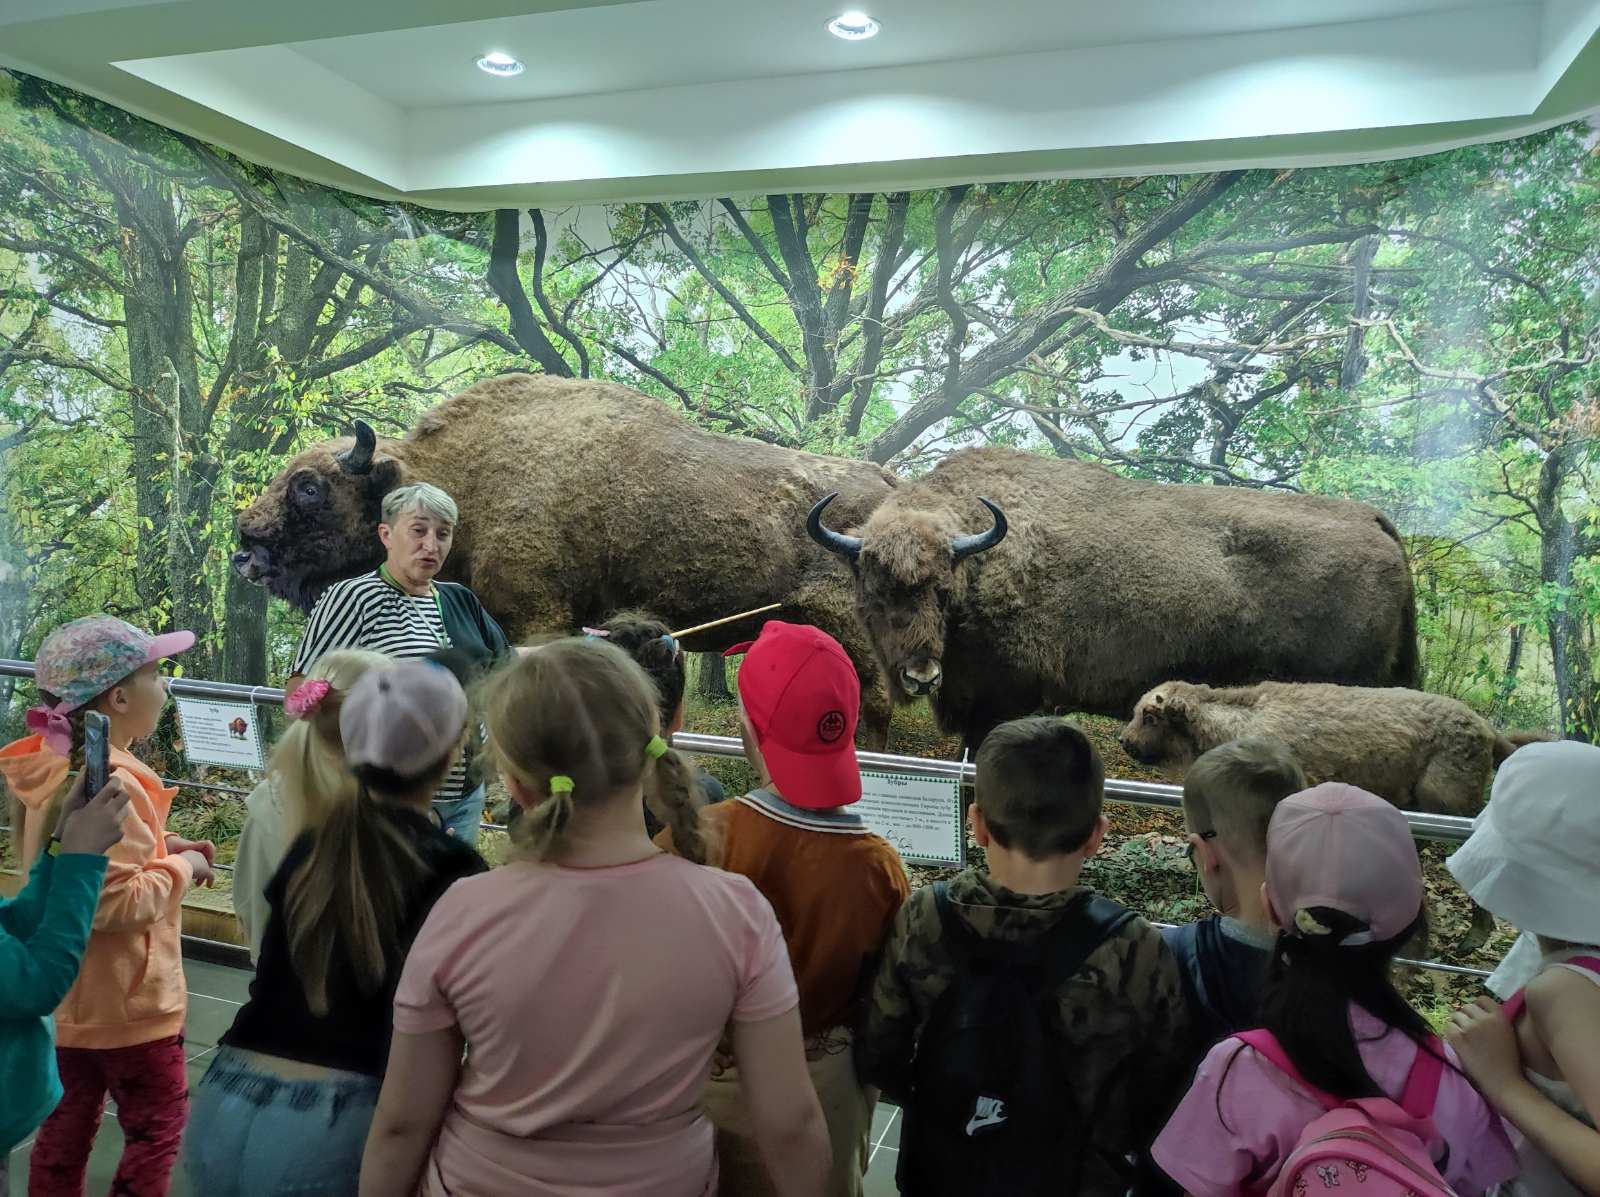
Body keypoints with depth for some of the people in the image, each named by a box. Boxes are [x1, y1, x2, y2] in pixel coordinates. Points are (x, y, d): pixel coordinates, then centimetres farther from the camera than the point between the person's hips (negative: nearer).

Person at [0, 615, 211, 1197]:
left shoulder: (58, 768, 3)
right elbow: (118, 904, -30)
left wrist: (158, 847, 5)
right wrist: (179, 868, -15)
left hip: (68, 996, 9)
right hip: (124, 1001, -9)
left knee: (65, 1126, 22)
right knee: (157, 1126, 8)